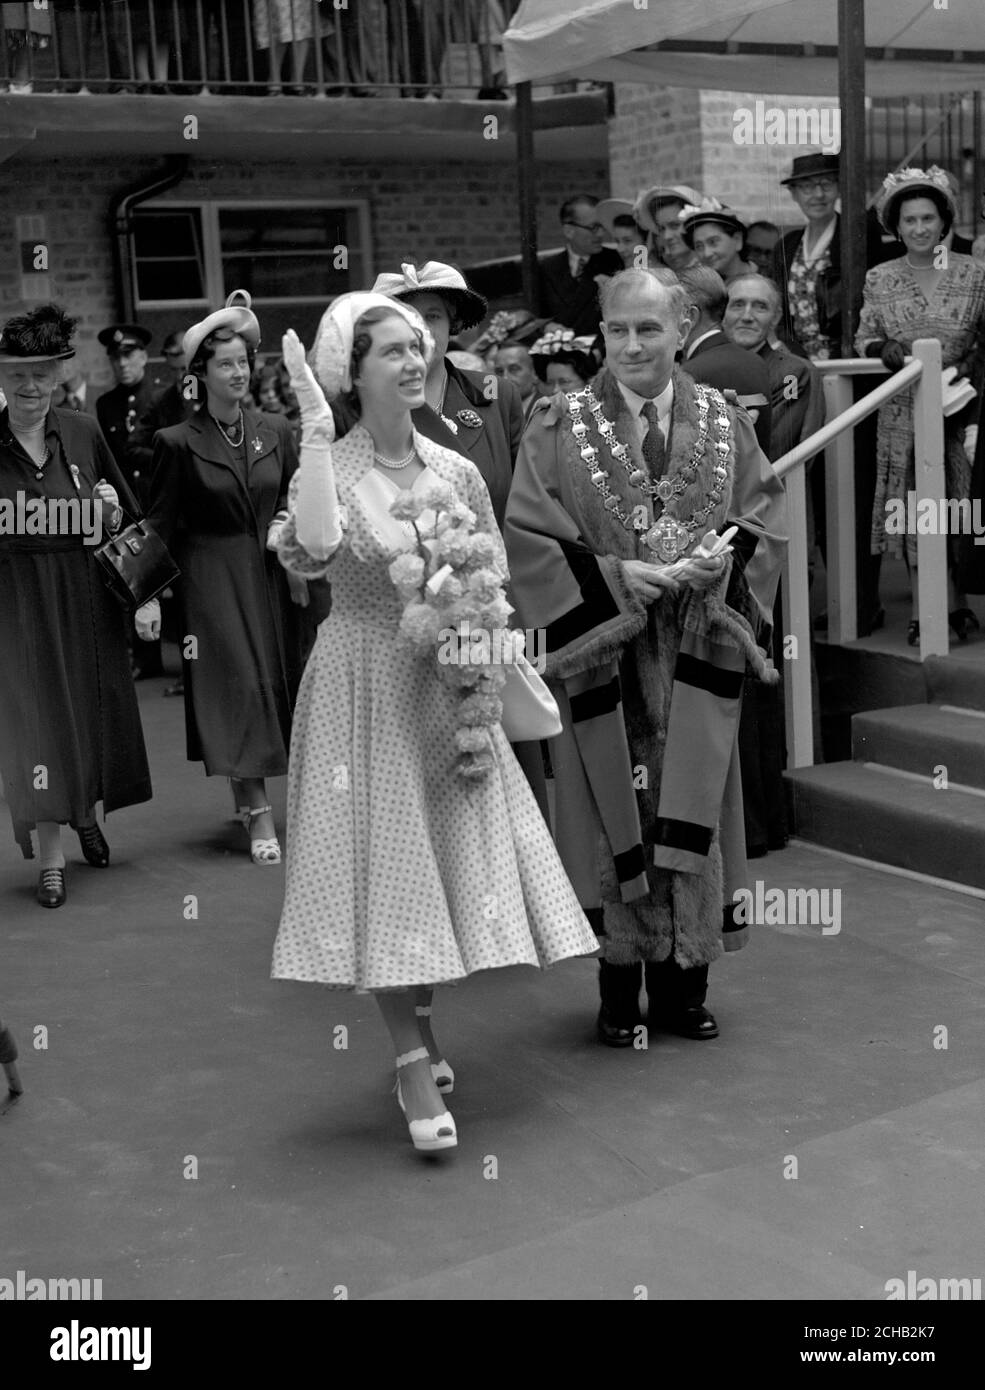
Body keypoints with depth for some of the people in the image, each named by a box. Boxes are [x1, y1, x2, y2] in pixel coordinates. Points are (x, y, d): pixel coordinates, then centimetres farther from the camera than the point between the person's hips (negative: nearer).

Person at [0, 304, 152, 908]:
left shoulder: (84, 431, 2)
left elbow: (127, 515, 11)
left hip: (87, 597, 3)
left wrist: (111, 517, -8)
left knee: (92, 708, 13)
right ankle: (51, 853, 7)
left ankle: (87, 813, 40)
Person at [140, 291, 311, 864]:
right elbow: (161, 525, -3)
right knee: (240, 685, -8)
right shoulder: (179, 442, -5)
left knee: (281, 682, 6)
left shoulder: (276, 431, 6)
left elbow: (297, 498, 17)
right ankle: (259, 814, -4)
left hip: (272, 576, 4)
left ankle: (255, 795, 21)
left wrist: (287, 525, -5)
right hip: (213, 580, -4)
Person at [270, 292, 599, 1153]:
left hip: (448, 687, 4)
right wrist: (316, 430, -28)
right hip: (366, 687, -4)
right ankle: (415, 1066, 3)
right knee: (384, 865, -3)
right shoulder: (332, 468, -9)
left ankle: (421, 1026, 31)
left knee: (448, 859, 10)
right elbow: (315, 549, -31)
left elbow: (495, 581, 11)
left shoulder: (456, 473, 3)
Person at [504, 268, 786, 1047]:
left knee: (689, 814, 5)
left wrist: (722, 562, -14)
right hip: (603, 650, -2)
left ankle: (682, 983, 18)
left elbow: (765, 516, 6)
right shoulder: (560, 427, -1)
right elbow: (526, 534, -5)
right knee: (617, 815, 3)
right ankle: (620, 990, 15)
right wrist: (614, 576, -16)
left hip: (699, 652, 2)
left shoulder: (723, 422, 6)